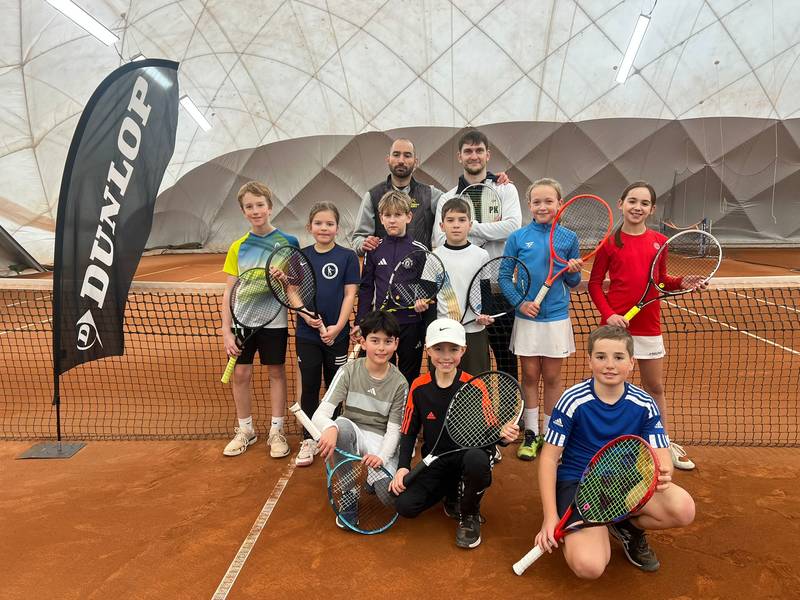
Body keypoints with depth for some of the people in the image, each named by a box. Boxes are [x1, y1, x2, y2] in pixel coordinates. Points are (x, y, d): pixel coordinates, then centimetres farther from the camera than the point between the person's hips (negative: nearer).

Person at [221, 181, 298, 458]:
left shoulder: (287, 242, -4)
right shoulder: (238, 247, 2)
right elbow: (229, 292, 2)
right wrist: (226, 331, -3)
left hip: (274, 321, -2)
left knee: (276, 373, 7)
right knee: (240, 374, 7)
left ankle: (276, 431, 22)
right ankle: (245, 430, 26)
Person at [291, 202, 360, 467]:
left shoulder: (347, 256, -2)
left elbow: (350, 294, -5)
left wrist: (337, 327, -14)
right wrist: (306, 315, -13)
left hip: (337, 333, -1)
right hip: (307, 334, 2)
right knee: (309, 387, 8)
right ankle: (309, 440, 20)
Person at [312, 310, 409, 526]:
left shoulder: (399, 383, -6)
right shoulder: (348, 372, -10)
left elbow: (393, 429, -6)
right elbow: (320, 414, -19)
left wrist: (381, 456, -27)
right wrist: (330, 428, -44)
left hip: (380, 441, 0)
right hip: (350, 435, 0)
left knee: (390, 494, -27)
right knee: (341, 425, -37)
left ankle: (372, 475, 14)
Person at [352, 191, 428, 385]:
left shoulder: (420, 250, -2)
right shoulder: (374, 250, 4)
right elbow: (365, 288, 7)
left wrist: (424, 302, -17)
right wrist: (360, 322, 5)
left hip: (411, 323, -1)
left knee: (410, 376, 10)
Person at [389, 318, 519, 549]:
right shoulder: (419, 387, -6)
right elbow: (409, 432, 4)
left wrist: (503, 435, -32)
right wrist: (403, 466, -8)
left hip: (469, 457, -2)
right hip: (435, 463, 3)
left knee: (477, 458, -38)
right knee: (404, 505, -20)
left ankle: (470, 514, -5)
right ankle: (452, 495, 14)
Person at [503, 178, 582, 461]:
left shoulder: (568, 238, 0)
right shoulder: (517, 238, -2)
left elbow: (573, 282, 6)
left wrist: (573, 271, -15)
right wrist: (520, 302, -14)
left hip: (557, 318, 1)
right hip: (527, 317, 0)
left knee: (552, 377, 10)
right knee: (530, 376, 9)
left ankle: (550, 434, 24)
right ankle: (530, 432, 22)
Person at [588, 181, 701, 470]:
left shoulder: (659, 241, 4)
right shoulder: (609, 243, -4)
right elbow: (594, 284, -2)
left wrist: (683, 282, -5)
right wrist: (608, 314, -14)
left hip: (648, 326, 3)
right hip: (616, 324, -3)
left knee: (656, 388, 14)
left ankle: (665, 445, 29)